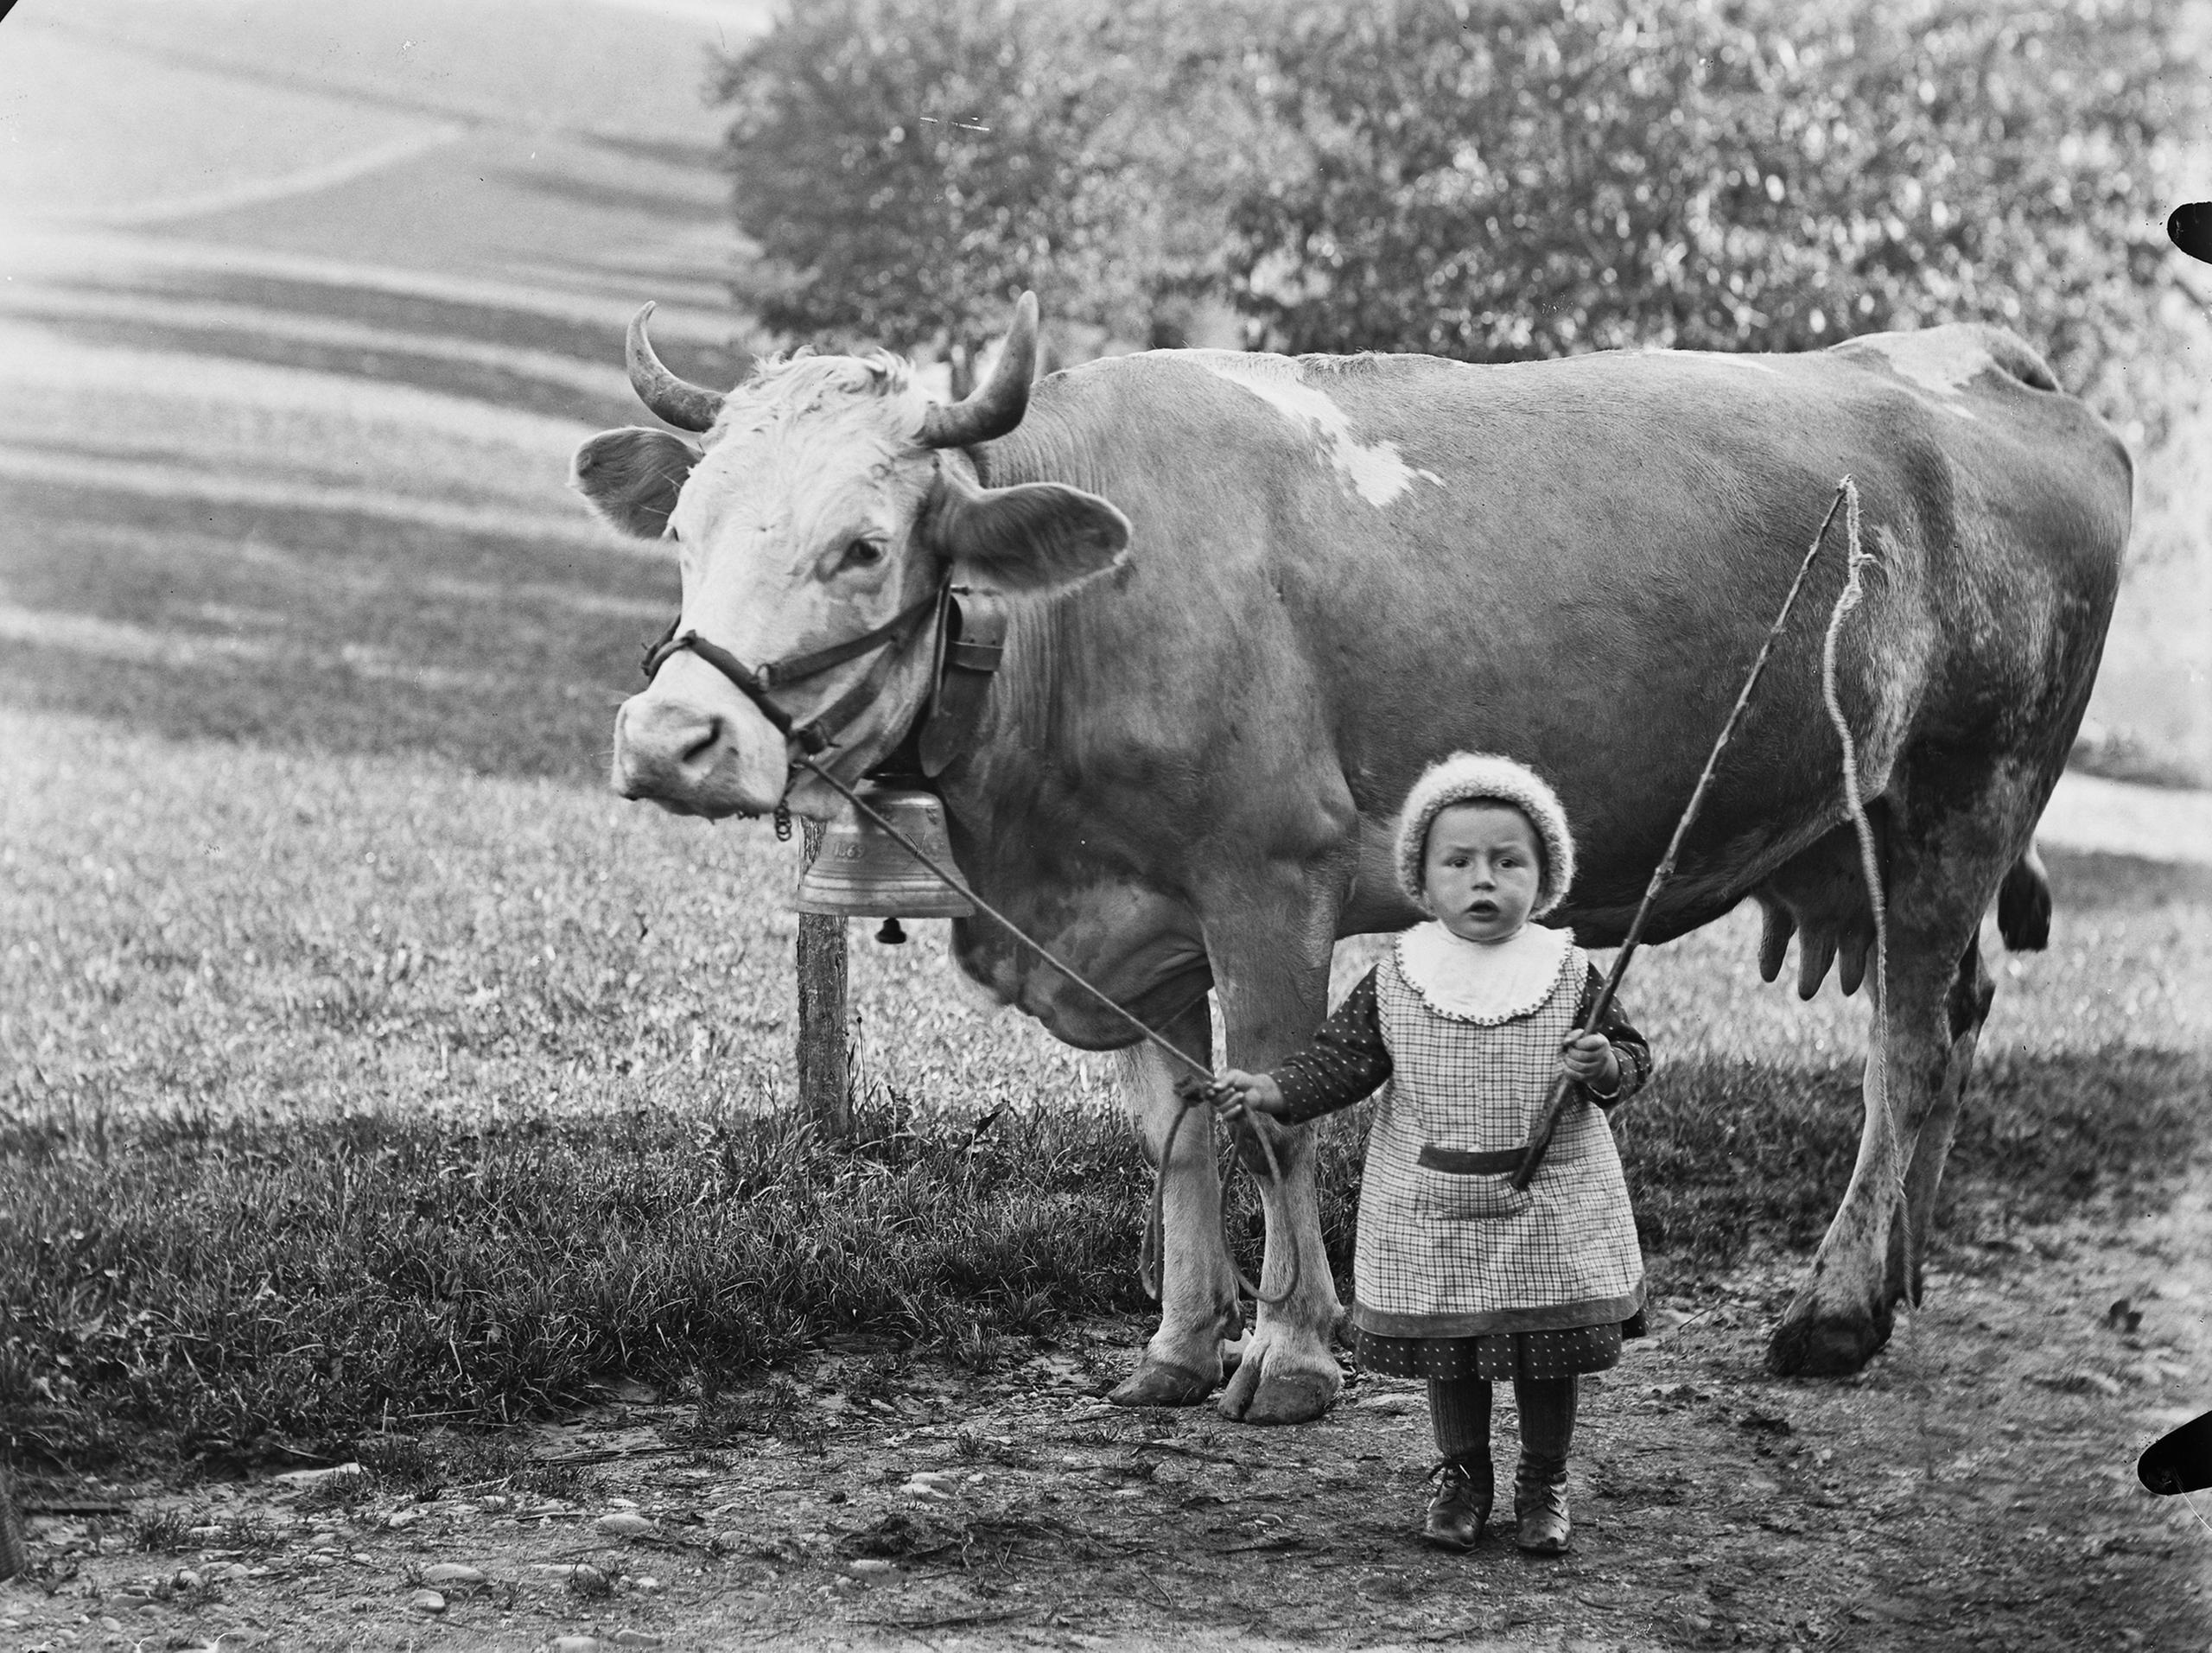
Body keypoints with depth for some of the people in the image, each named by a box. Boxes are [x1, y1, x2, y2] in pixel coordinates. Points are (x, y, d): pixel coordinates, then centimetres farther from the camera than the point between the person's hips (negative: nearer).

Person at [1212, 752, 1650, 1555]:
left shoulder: (1570, 975, -6)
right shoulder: (1397, 981, -4)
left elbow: (1632, 1055, -2)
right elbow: (1342, 1058, 0)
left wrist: (1606, 1066, -24)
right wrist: (1273, 1091, -15)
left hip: (1550, 1210, -1)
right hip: (1431, 1211, 1)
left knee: (1550, 1355, 8)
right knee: (1447, 1351, 11)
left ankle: (1545, 1482, 25)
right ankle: (1460, 1474, 30)